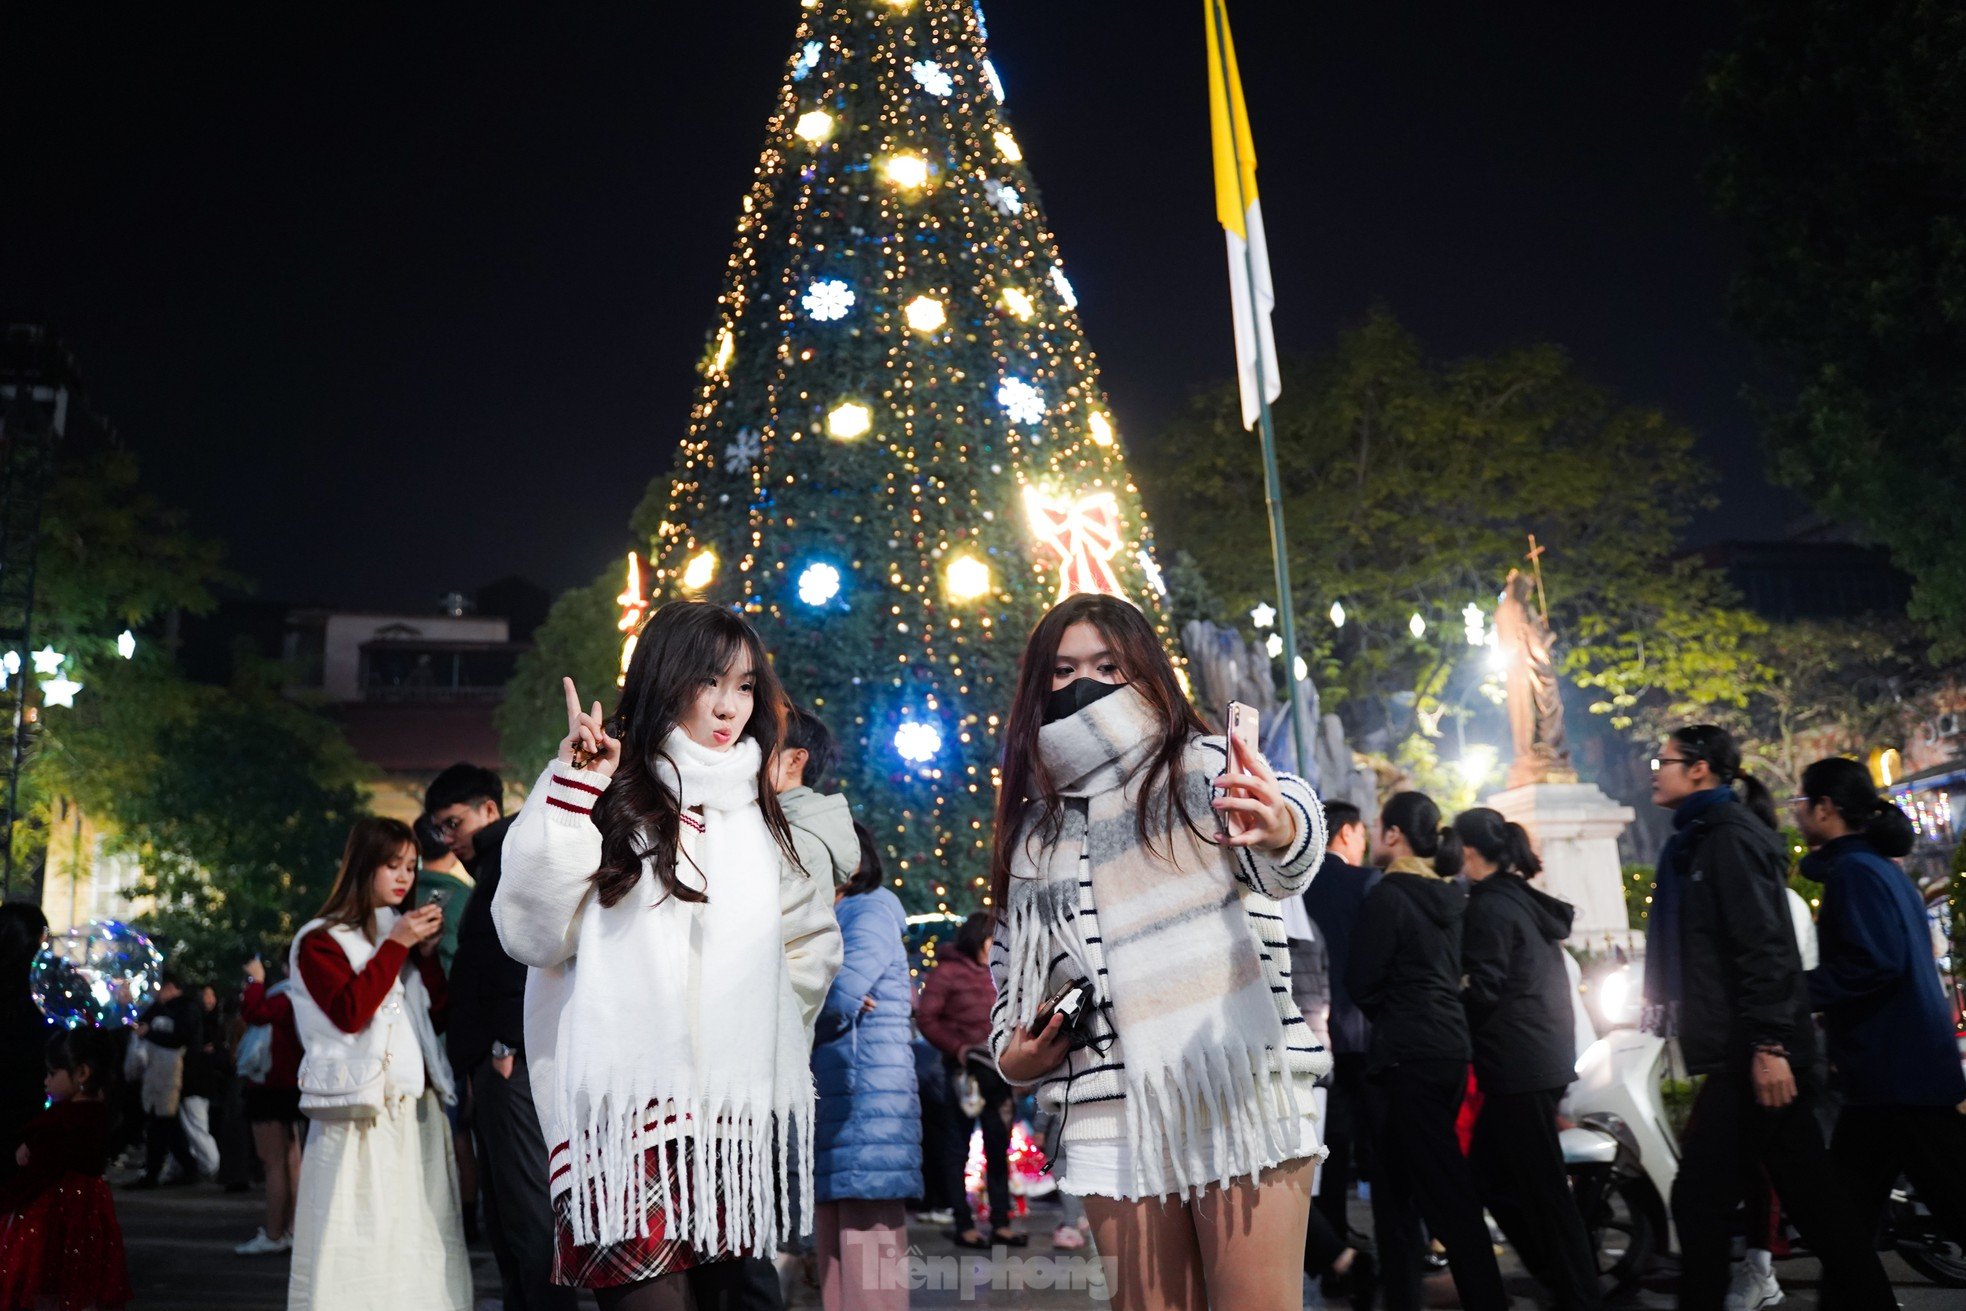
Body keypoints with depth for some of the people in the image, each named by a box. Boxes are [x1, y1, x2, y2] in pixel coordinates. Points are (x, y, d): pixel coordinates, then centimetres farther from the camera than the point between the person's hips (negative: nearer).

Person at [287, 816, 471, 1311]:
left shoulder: (400, 931, 19)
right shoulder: (321, 939, 1)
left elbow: (438, 1011, 14)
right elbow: (349, 1012, -14)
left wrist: (427, 951, 2)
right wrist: (396, 946, -12)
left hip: (418, 1107, 6)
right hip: (362, 1109, -6)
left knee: (419, 1233, 3)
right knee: (363, 1238, -7)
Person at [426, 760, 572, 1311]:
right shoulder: (492, 868, 25)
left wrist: (506, 1043, -19)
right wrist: (472, 1066, 16)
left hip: (512, 1061, -10)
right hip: (492, 1065, 10)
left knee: (528, 1206, -11)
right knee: (503, 1213, 11)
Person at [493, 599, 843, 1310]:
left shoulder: (759, 812, 15)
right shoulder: (609, 797, -1)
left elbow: (812, 942, 25)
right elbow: (533, 931, -10)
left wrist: (765, 1030, 12)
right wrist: (574, 796, -15)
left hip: (739, 1118, 5)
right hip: (630, 1111, -5)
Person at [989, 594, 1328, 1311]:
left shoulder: (1203, 768, 3)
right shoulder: (1034, 829, 17)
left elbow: (1278, 870, -18)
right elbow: (1012, 966, 28)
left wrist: (1281, 828, -42)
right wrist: (1011, 1054, 8)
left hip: (1243, 1089, -4)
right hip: (1114, 1113, 4)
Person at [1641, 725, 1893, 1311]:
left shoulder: (1728, 835, -11)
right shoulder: (1700, 839, 17)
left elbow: (1763, 947, -19)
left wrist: (1769, 1044, -24)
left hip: (1751, 1054, -10)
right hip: (1741, 1053, 10)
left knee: (1700, 1198, -6)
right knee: (1811, 1201, 12)